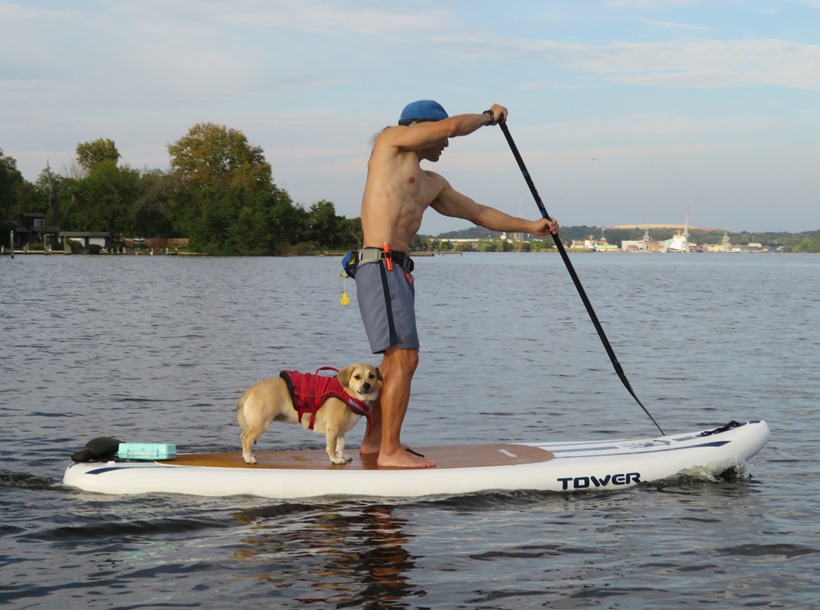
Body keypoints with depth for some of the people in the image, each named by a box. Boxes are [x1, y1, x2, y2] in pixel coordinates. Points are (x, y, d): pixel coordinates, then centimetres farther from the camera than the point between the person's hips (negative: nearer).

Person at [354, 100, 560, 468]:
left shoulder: (432, 185, 25)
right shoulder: (390, 140, 3)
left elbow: (478, 213, 29)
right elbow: (452, 126, -6)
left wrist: (529, 226, 25)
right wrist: (488, 117, 11)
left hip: (396, 271, 10)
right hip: (381, 267, -10)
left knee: (396, 360, 16)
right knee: (404, 359, -11)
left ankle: (374, 441, 27)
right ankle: (390, 452, -8)